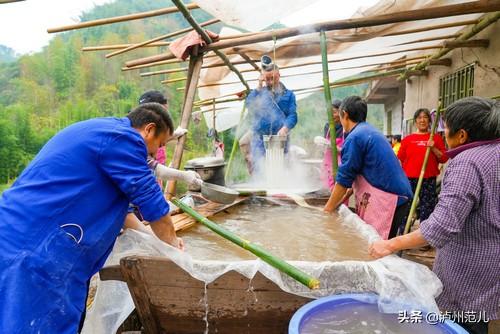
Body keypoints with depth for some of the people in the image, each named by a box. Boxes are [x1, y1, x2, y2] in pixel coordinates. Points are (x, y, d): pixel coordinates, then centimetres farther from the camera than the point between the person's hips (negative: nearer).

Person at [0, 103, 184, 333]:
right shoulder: (123, 138, -14)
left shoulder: (99, 131, 19)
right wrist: (172, 241, 9)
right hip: (34, 249, -10)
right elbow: (150, 199, -8)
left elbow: (112, 204, 26)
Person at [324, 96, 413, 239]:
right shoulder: (372, 132, 17)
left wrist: (327, 210, 2)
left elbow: (344, 180, -10)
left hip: (385, 201, -9)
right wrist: (344, 197, 23)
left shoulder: (355, 137, -13)